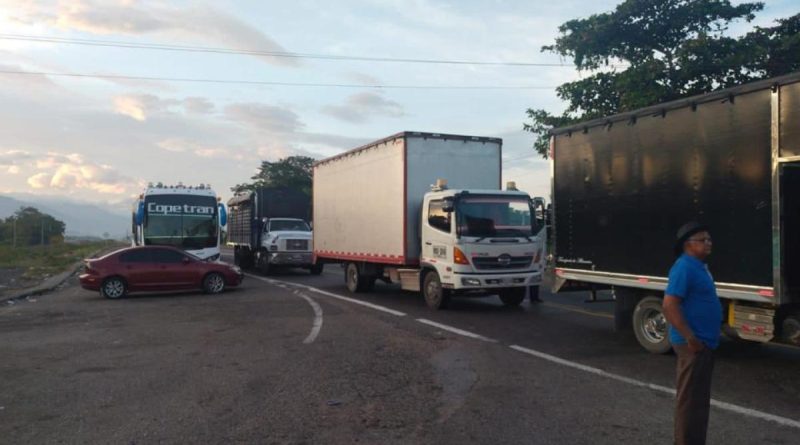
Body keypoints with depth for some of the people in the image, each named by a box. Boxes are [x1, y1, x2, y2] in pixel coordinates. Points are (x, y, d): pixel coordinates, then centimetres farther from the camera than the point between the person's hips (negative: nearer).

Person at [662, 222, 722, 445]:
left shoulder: (700, 266, 14)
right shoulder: (684, 267, -17)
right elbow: (669, 306, -25)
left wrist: (704, 339, 20)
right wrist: (691, 339, -24)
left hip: (705, 343, 10)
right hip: (693, 345, -10)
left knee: (700, 398, 18)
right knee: (690, 399, -3)